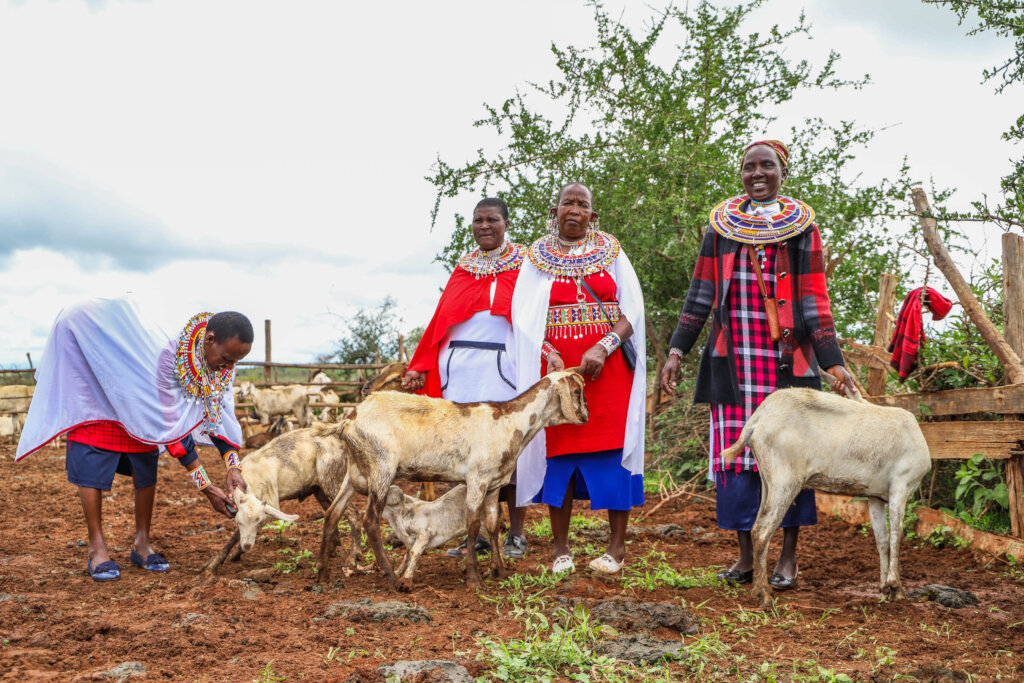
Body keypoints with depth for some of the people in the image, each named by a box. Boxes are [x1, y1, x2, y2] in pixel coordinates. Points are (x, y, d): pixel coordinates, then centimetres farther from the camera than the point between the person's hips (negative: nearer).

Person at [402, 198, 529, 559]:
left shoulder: (523, 266, 6)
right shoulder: (463, 269, 16)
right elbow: (440, 321, 13)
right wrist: (420, 368, 6)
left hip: (503, 371, -3)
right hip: (460, 371, 4)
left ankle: (516, 533, 9)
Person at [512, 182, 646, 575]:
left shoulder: (611, 253, 10)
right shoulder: (537, 259, 10)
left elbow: (631, 311, 2)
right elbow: (524, 317, 2)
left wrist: (603, 348, -14)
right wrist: (549, 355, -14)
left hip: (607, 370, 0)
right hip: (555, 370, 0)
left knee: (613, 451, -3)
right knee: (557, 452, -1)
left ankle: (617, 547, 6)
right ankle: (561, 548, 8)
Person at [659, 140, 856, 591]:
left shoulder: (802, 226, 6)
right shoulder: (722, 224, 12)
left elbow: (814, 300, 2)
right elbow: (701, 293, 11)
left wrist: (832, 361, -6)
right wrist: (677, 351, 5)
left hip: (786, 356, -2)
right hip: (733, 356, 2)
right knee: (735, 450, 1)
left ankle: (788, 557, 9)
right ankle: (745, 555, 11)